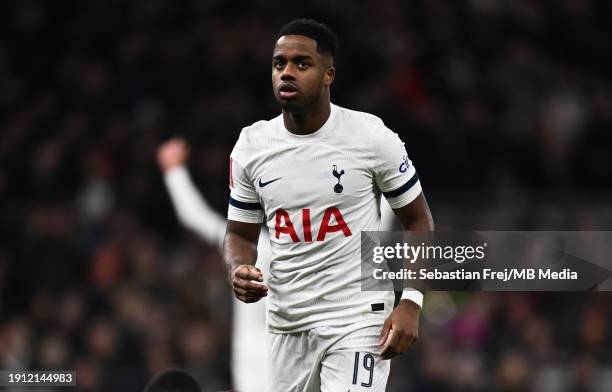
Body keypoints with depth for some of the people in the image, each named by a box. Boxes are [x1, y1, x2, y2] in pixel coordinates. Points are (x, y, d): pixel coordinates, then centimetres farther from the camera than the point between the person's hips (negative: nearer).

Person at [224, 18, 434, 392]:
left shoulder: (371, 136, -8)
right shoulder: (252, 146, 2)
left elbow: (418, 221, 0)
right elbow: (241, 234, 13)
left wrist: (411, 303, -11)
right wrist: (239, 271, -11)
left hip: (357, 319, -4)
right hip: (286, 323, 4)